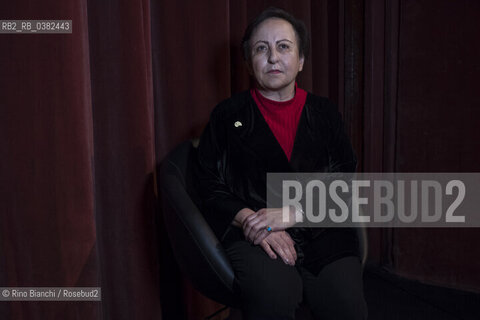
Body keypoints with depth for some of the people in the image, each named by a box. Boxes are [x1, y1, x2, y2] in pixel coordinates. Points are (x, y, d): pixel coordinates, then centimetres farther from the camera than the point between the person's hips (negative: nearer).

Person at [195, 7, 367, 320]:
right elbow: (210, 186, 6)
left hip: (323, 234, 2)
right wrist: (250, 220, -11)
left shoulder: (324, 112, 15)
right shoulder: (228, 115, 12)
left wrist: (291, 213, -9)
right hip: (254, 235, -2)